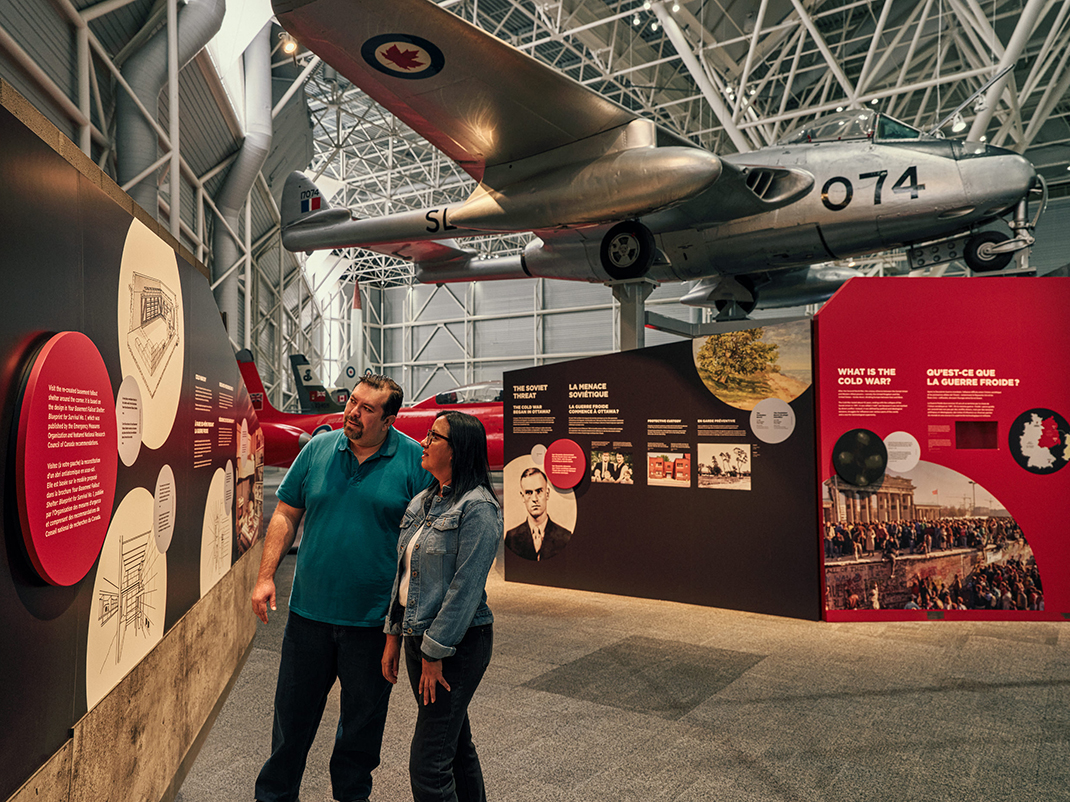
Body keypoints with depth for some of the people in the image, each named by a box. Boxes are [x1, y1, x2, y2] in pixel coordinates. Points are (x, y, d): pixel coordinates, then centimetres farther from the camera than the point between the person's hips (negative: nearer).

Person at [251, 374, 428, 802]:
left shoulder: (415, 460, -8)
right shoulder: (318, 449, 1)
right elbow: (286, 514, 6)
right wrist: (265, 576, -1)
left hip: (374, 618, -2)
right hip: (310, 610, 2)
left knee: (363, 714, 15)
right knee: (293, 707, 16)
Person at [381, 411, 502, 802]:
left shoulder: (477, 508, -16)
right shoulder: (422, 502, 9)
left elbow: (466, 587, -19)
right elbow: (403, 573, 14)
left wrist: (435, 653, -16)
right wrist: (393, 635, 12)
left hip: (458, 644, -8)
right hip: (418, 636, 8)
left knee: (428, 763, -4)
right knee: (456, 744, 21)